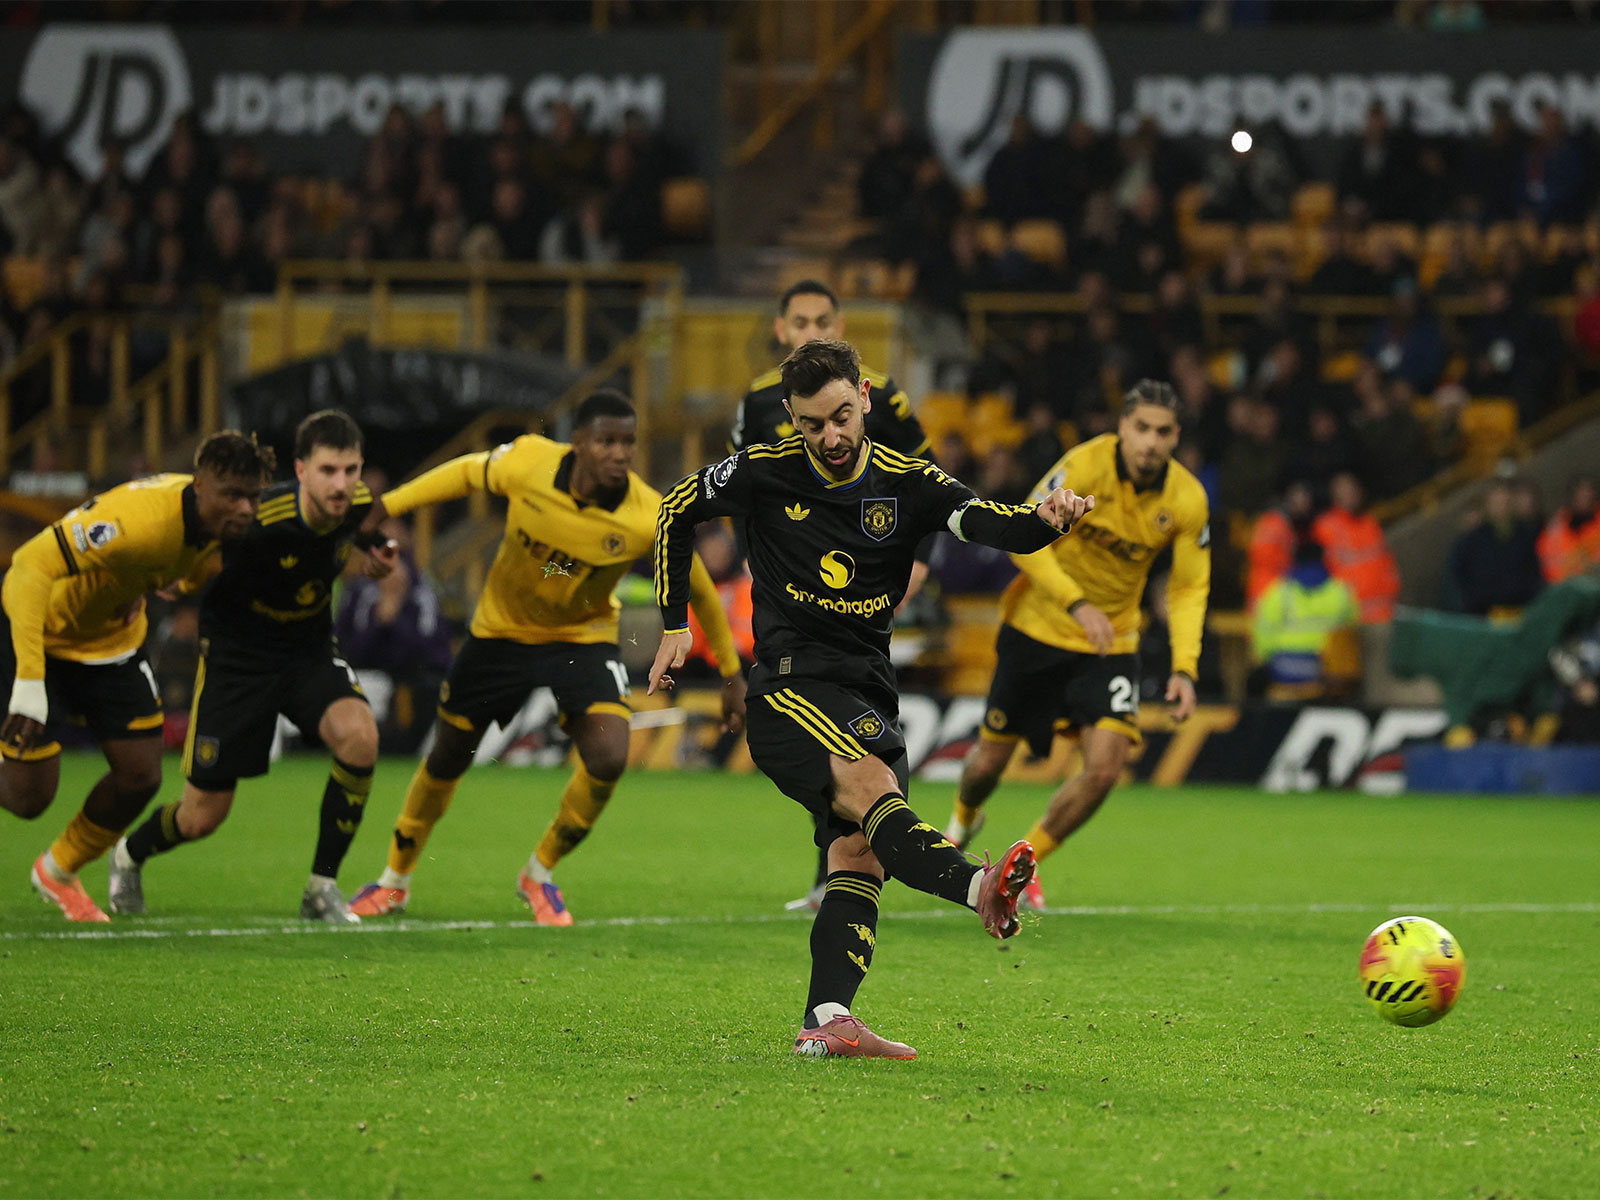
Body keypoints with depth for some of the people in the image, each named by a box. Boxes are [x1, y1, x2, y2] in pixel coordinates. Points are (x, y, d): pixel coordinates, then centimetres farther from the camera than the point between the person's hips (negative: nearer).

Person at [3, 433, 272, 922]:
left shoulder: (217, 518, -13)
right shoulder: (138, 519, -39)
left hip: (114, 636, 7)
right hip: (43, 631, -7)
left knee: (140, 776, 1)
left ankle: (58, 870, 27)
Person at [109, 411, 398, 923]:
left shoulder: (361, 506, -15)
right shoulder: (259, 520, -30)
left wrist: (378, 564, -6)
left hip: (310, 647, 4)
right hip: (237, 650, -4)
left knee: (358, 733, -29)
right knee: (201, 818, 1)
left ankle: (322, 887, -12)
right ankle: (129, 855, 39)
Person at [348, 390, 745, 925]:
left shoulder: (650, 519, -26)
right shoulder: (526, 462, -26)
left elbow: (699, 590, -9)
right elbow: (465, 473, -3)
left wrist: (731, 673, -2)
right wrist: (385, 506, -3)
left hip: (583, 637, -1)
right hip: (502, 629, 1)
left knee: (608, 759, -22)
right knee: (447, 759, 11)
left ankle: (541, 873, 6)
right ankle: (395, 879, 36)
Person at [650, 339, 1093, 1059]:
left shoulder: (908, 484, 4)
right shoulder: (764, 473, 1)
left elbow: (994, 524, -12)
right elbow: (675, 513, 18)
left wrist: (1045, 520, -35)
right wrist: (675, 625, 16)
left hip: (869, 694, 5)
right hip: (791, 683, -5)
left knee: (860, 853, -8)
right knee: (871, 787, -29)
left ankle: (826, 1022, -15)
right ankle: (978, 889, -55)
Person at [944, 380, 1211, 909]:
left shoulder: (1187, 500, -11)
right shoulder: (1086, 466, -21)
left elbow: (1189, 589, -1)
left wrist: (1184, 668, -13)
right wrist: (1077, 604, -30)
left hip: (1111, 643, 2)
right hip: (1036, 629, -2)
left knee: (1105, 766, -18)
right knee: (990, 761, 7)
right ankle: (964, 819, 46)